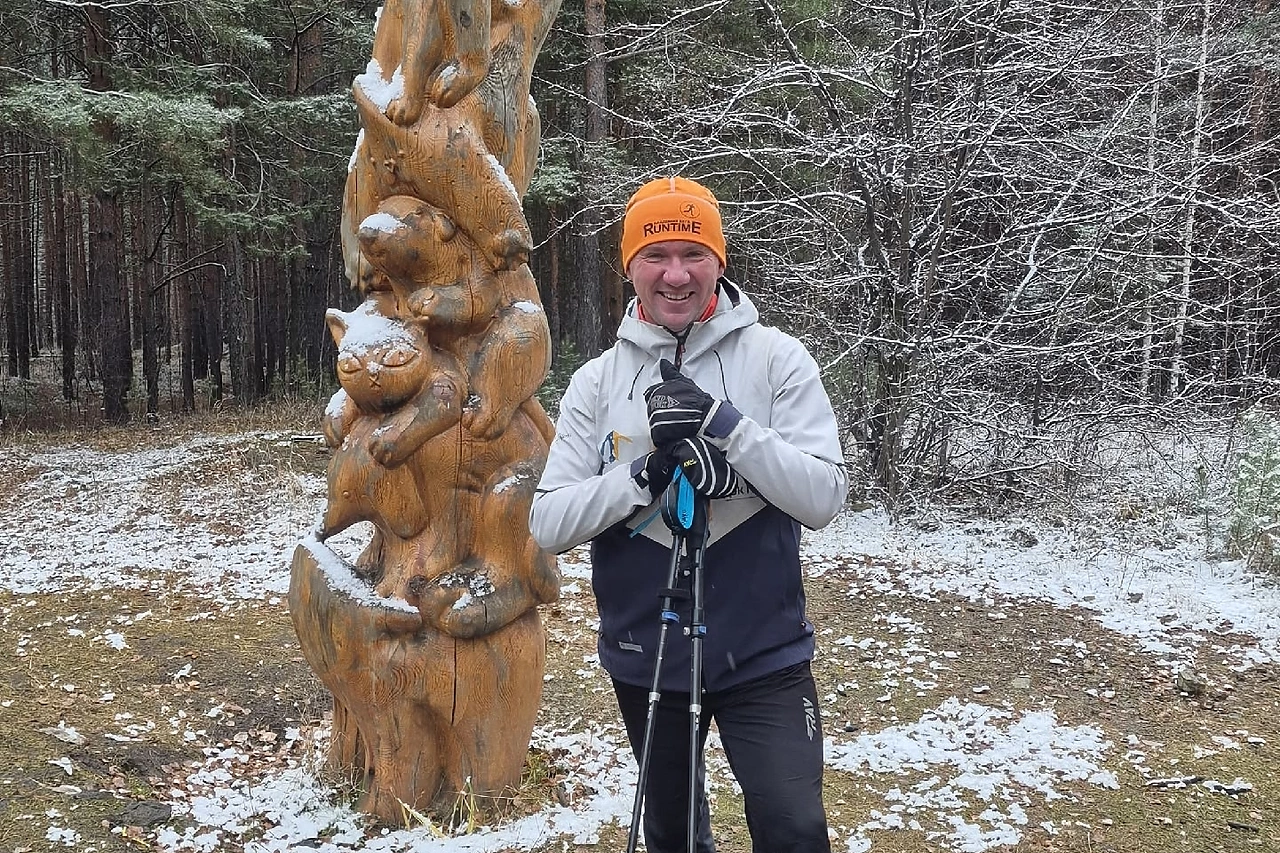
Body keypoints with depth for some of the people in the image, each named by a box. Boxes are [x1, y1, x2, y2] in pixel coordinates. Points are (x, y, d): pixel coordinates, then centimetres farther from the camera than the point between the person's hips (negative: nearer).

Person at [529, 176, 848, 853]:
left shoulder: (776, 358, -7)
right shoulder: (597, 381, -1)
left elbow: (824, 497, -14)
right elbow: (548, 524, -6)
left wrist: (724, 422, -25)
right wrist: (644, 476, -21)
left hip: (763, 653, -2)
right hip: (645, 656, 3)